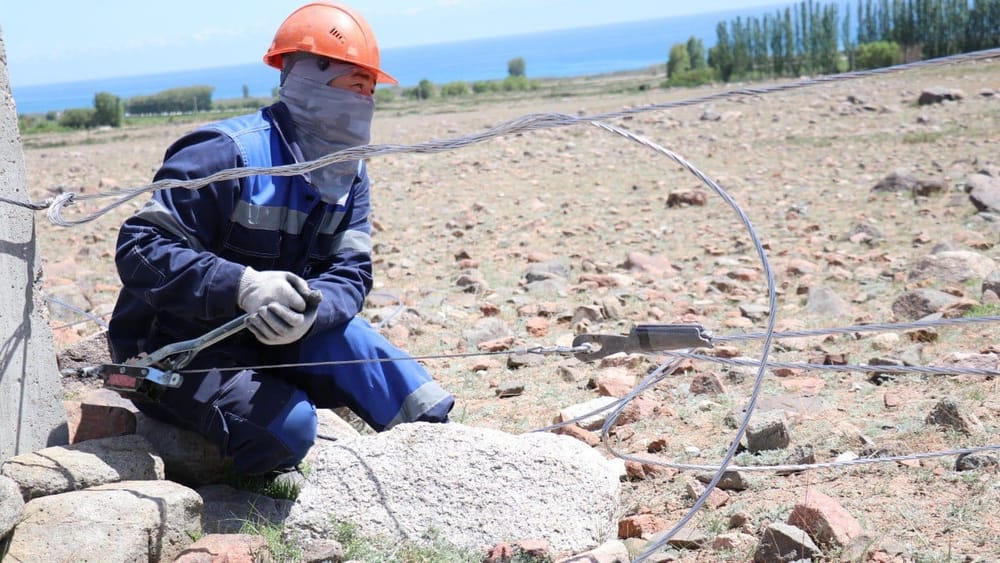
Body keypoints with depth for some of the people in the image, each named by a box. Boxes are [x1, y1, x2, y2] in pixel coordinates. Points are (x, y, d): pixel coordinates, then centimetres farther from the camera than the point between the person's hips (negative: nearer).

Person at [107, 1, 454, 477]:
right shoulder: (227, 155, -22)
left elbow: (349, 277, -7)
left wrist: (306, 310, -33)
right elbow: (140, 250, -26)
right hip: (174, 350, -6)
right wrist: (244, 286, -41)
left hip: (268, 345, 7)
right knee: (288, 426, -30)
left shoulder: (350, 175, 2)